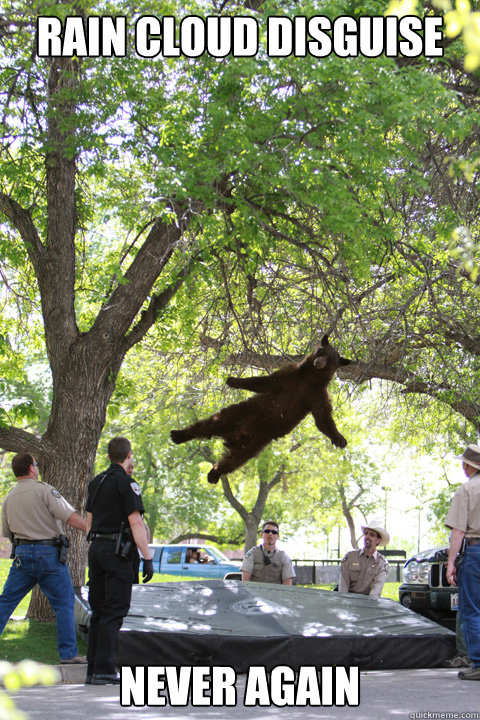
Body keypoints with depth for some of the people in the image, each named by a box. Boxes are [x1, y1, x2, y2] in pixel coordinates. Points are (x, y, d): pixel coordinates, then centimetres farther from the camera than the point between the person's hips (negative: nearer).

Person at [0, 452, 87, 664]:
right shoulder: (44, 490, -8)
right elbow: (70, 517, -15)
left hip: (22, 554, 5)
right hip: (49, 552, -5)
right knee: (64, 603, 3)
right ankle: (68, 653, 4)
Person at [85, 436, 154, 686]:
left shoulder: (96, 482, 15)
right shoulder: (126, 482, -9)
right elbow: (135, 522, -15)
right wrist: (147, 558, -13)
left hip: (96, 548, 8)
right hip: (117, 551, -8)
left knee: (98, 611, 12)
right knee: (114, 611, -5)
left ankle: (93, 669, 14)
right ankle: (103, 671, -7)